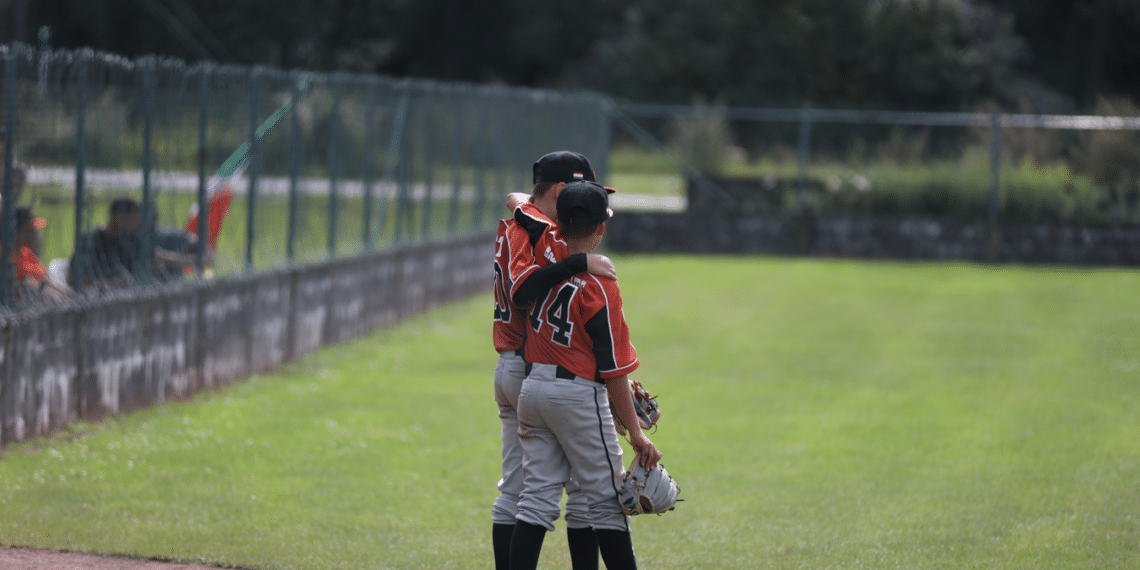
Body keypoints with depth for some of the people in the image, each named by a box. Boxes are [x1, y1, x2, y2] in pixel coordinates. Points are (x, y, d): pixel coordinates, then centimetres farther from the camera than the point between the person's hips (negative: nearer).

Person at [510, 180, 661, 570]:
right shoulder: (600, 285, -16)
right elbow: (613, 368, -15)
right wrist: (635, 432, -12)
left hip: (532, 389, 6)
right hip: (578, 393, -6)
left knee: (537, 497, 7)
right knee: (606, 500, 3)